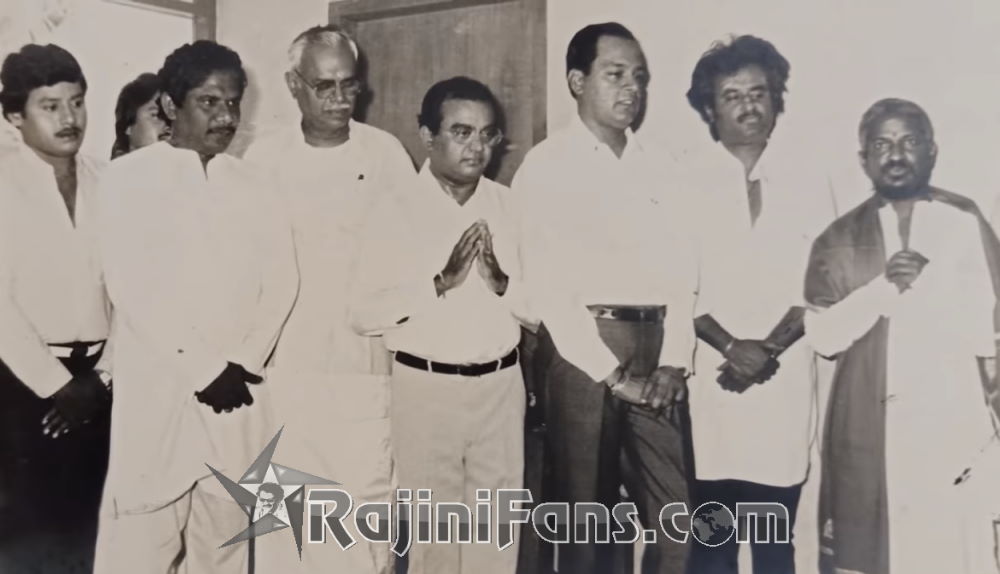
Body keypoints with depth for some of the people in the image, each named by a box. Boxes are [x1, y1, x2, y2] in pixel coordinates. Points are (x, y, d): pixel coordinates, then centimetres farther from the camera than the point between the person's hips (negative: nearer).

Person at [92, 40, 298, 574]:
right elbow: (131, 288, -10)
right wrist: (205, 370, -12)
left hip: (238, 391, 3)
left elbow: (282, 277, 4)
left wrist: (244, 363, -8)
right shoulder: (129, 177, -2)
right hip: (157, 390, -3)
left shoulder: (250, 182, 9)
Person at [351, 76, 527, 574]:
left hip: (500, 384, 3)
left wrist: (500, 282, -14)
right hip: (426, 386, -3)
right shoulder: (396, 211, -6)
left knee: (498, 531, 14)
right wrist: (442, 281, -20)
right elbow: (365, 313, -11)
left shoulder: (510, 206, 4)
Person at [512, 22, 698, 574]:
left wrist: (675, 360, -5)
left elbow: (682, 268, 8)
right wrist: (610, 371, -11)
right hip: (584, 348, -4)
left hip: (657, 347, 4)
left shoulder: (659, 166, 13)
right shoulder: (546, 166, -2)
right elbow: (544, 283, -8)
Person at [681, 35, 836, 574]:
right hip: (707, 374, -1)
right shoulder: (685, 178, 2)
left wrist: (769, 349, -9)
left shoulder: (807, 181, 8)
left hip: (784, 378, 1)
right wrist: (731, 346, -11)